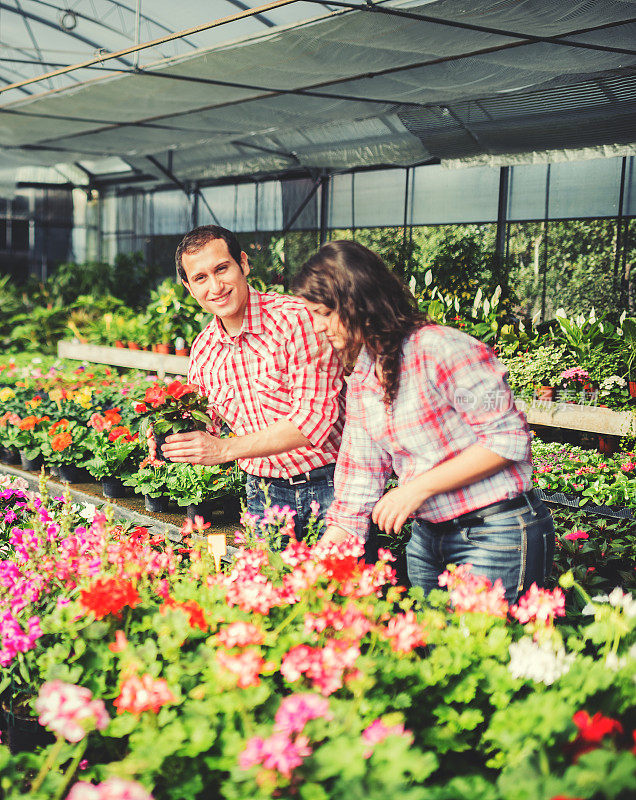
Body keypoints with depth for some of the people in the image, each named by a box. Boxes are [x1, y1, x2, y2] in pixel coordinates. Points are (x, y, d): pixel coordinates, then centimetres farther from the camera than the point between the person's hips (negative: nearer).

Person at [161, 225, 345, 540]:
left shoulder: (296, 319, -16)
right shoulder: (202, 349, 4)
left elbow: (315, 417, -22)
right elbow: (206, 429, 16)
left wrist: (224, 449, -22)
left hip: (328, 488, -5)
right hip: (264, 495, 5)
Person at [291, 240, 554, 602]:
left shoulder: (440, 348, -17)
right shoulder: (361, 384, 8)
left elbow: (510, 439, -18)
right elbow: (358, 490, 8)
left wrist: (420, 486, -18)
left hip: (498, 536, -7)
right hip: (427, 537, 7)